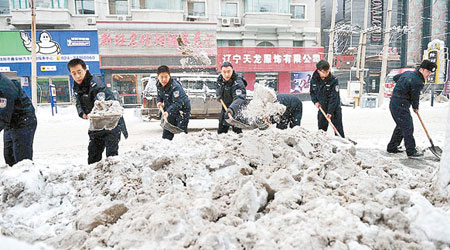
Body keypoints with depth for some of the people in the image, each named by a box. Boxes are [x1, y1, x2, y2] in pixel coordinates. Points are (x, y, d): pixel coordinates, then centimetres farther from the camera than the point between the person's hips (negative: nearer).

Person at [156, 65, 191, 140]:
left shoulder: (175, 86, -30)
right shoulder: (158, 85, -4)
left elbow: (178, 103, -39)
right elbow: (159, 96, 14)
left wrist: (168, 112, -53)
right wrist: (159, 102, -10)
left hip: (182, 110, -7)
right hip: (170, 110, 7)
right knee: (167, 132, 10)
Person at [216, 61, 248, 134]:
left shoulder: (237, 82, -30)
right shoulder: (220, 78, -7)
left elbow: (239, 99, -46)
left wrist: (231, 110, -63)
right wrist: (218, 95, -5)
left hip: (235, 108, -7)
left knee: (236, 128, -17)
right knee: (221, 130, 15)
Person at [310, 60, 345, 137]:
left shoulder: (333, 80, -16)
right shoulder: (314, 80, -4)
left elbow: (334, 97, -18)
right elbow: (312, 92, 12)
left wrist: (330, 111, -22)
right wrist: (315, 101, -7)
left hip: (334, 108, -4)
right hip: (322, 107, 4)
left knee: (338, 128, -2)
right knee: (321, 128, 12)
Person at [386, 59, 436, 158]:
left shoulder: (408, 73, 9)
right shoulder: (417, 82, -18)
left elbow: (395, 78, 25)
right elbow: (415, 98, -8)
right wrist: (416, 108, 11)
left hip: (394, 104, 10)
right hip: (401, 106, -10)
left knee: (401, 126, 19)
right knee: (408, 128, -6)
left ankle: (392, 147, 26)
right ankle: (411, 151, -2)